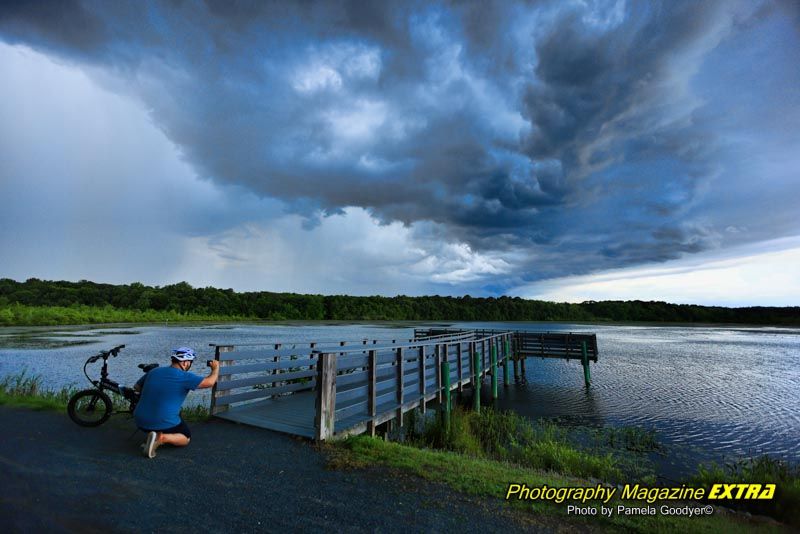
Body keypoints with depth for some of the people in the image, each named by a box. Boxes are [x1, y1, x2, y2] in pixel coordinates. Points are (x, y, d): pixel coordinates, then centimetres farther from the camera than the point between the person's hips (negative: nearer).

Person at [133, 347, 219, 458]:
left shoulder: (154, 371, 3)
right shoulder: (184, 377, -16)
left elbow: (136, 387, 19)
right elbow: (210, 382, -15)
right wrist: (216, 368, 3)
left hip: (140, 421, 6)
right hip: (163, 423, -6)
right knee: (186, 438, 19)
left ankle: (152, 436, 9)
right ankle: (162, 438, -10)